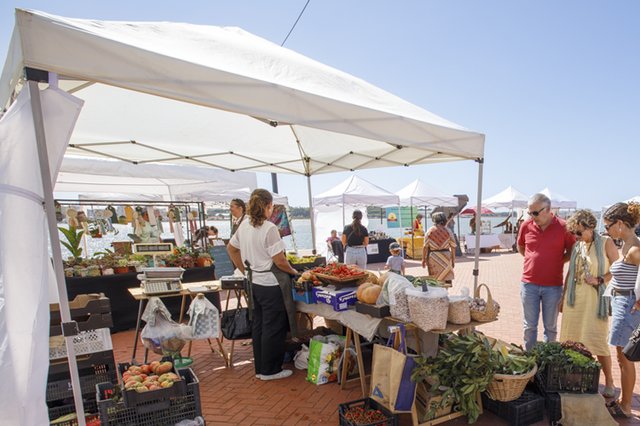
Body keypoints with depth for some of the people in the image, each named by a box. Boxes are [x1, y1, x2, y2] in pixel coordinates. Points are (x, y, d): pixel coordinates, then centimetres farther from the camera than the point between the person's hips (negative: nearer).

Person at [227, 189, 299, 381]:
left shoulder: (244, 225, 3)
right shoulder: (269, 228, -20)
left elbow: (231, 248, 15)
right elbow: (279, 260, -20)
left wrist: (244, 269, 19)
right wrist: (293, 271, -2)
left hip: (255, 283, 8)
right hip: (272, 284, -8)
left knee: (258, 326, 17)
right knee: (274, 328, 6)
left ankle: (260, 368, 29)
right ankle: (271, 370, 18)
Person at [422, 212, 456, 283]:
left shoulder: (430, 231, -1)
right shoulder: (448, 231, 0)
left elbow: (425, 246, -4)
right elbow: (453, 246, 1)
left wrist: (423, 259, 3)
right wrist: (453, 259, 10)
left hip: (433, 258, 0)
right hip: (445, 257, 0)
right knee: (447, 280, 5)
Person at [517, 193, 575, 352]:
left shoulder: (562, 227, -8)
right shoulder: (526, 225, -1)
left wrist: (557, 262, -5)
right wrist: (533, 259, 7)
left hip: (553, 285, -1)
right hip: (529, 284, 1)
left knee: (551, 327, 13)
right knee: (530, 326, 10)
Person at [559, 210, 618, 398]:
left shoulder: (606, 243, -4)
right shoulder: (577, 246, 10)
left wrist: (599, 280, -17)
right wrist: (564, 297, 16)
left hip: (595, 298, -5)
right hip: (574, 298, 5)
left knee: (597, 340, -4)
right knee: (572, 340, 8)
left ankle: (609, 382, 14)